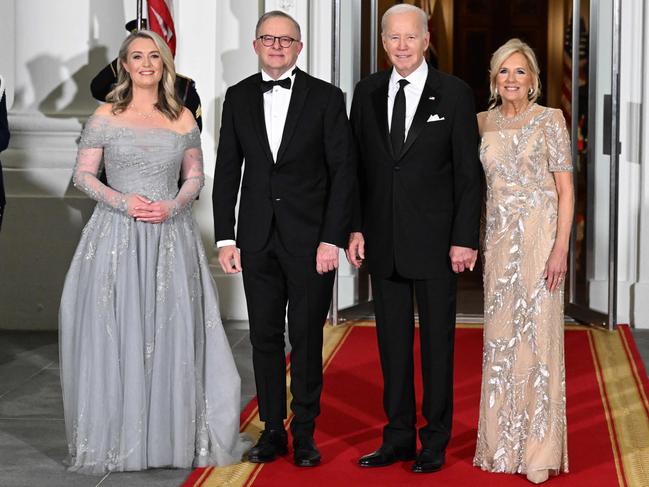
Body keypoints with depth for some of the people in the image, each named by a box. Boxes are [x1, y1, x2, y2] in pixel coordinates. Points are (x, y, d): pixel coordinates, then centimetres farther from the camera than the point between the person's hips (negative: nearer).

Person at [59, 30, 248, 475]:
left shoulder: (183, 118, 8)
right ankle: (117, 438, 9)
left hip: (171, 235, 2)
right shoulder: (106, 117, 3)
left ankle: (174, 436, 11)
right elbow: (83, 175, 3)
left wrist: (173, 206, -8)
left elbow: (196, 176, 11)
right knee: (115, 335, -2)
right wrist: (122, 201, -13)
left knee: (174, 334, 0)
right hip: (118, 236, -1)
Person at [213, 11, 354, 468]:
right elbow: (227, 171, 8)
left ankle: (304, 432, 14)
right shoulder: (238, 97, 7)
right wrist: (225, 237, 2)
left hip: (311, 238, -2)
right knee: (265, 337, 7)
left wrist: (333, 238, -10)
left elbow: (343, 171, -4)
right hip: (257, 239, 3)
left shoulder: (326, 97, -1)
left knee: (307, 338, 4)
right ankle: (272, 430, 16)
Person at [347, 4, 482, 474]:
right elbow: (357, 165, 9)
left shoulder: (455, 94, -4)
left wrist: (465, 238, -10)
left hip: (435, 240, -3)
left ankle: (435, 441, 16)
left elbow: (468, 172, -5)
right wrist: (356, 228, 2)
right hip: (383, 239, 4)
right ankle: (399, 436, 20)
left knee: (437, 341, 6)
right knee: (392, 341, 10)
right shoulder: (367, 92, 6)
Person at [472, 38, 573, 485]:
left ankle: (539, 448, 6)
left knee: (538, 333, -2)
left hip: (539, 234, -4)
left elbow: (566, 190, -6)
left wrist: (561, 248, -14)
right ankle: (504, 441, 18)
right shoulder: (483, 122, 9)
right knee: (500, 335, 7)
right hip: (499, 236, 4)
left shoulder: (550, 120, -3)